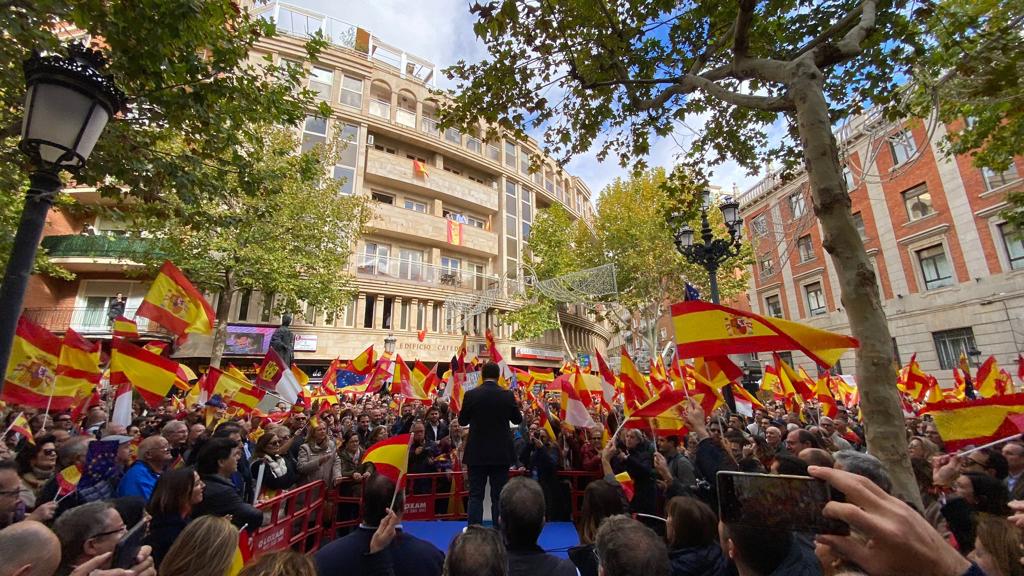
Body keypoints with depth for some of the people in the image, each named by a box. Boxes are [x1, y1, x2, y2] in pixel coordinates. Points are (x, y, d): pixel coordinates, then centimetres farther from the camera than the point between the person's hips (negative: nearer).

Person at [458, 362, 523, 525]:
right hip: (501, 453, 1)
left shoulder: (471, 394, -9)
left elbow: (462, 421, 3)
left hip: (477, 453, 0)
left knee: (475, 495, 9)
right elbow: (518, 420, 6)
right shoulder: (508, 395, -8)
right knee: (499, 495, 10)